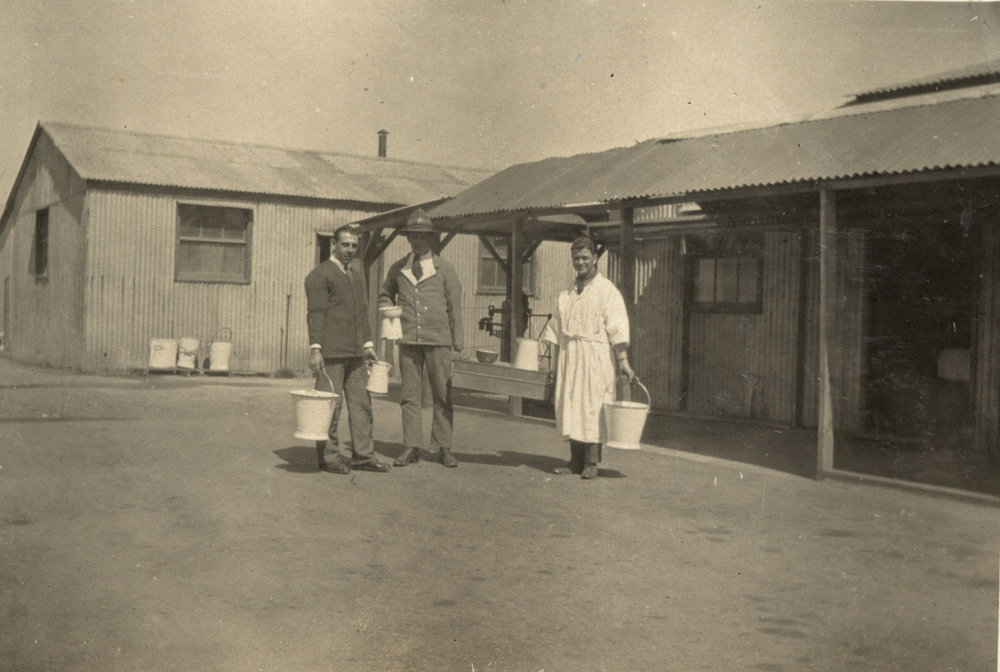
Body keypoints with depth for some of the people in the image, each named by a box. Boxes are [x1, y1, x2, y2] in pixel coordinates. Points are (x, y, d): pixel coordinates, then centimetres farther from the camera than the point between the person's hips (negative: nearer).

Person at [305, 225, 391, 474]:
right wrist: (315, 348, -15)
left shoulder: (357, 276, 20)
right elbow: (315, 313, -9)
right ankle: (328, 457, 5)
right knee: (330, 406, -3)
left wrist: (368, 344, 20)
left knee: (361, 403, 7)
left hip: (355, 353, 7)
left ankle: (363, 455, 13)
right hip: (331, 353, -7)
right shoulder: (319, 275, -3)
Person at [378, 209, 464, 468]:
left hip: (437, 339, -2)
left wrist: (458, 345, 2)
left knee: (443, 395, -1)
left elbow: (455, 307, 6)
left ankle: (444, 447, 6)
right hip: (408, 339, 2)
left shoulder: (445, 269, 6)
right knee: (409, 395, 1)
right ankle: (411, 447, 8)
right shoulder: (398, 268, 12)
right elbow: (385, 293, 29)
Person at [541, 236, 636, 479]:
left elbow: (618, 329, -8)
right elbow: (555, 329, 21)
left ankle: (592, 462, -2)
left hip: (596, 357, -5)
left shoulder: (607, 291, -1)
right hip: (569, 356, 6)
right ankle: (576, 460, 11)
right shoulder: (566, 294, 17)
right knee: (569, 406, 4)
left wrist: (623, 361, -16)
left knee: (592, 408, -7)